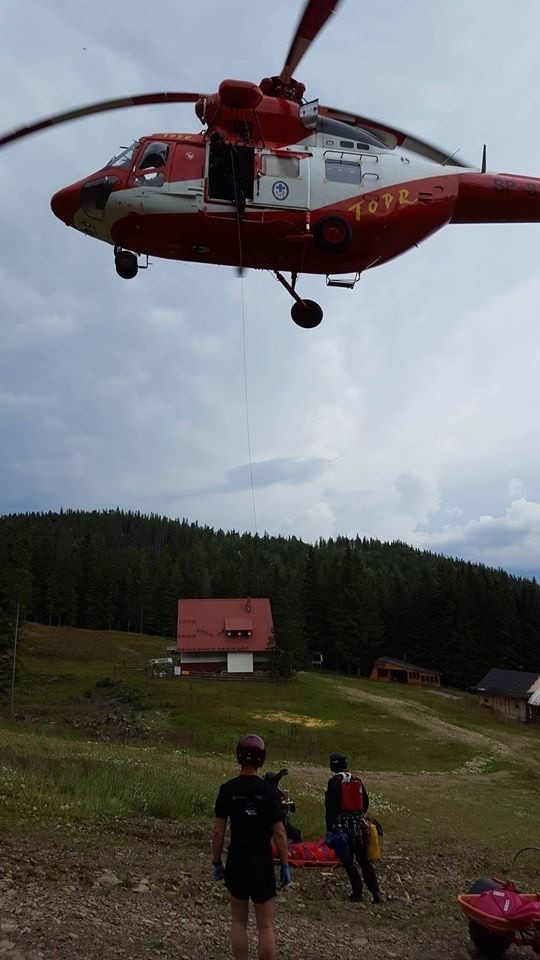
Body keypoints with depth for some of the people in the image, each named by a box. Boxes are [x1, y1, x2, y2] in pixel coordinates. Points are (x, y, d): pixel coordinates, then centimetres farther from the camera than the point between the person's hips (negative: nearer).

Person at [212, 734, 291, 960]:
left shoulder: (227, 789, -5)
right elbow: (279, 833, -7)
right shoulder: (268, 791, -9)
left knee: (239, 920, 17)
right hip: (262, 862, -2)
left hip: (236, 861, 2)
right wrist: (285, 865, 2)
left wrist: (216, 861, 8)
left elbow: (218, 831, -3)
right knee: (265, 926, 7)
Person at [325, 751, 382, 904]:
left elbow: (331, 807, -12)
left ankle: (357, 892, 5)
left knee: (348, 860, 6)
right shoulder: (357, 780, 10)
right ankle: (376, 892, 6)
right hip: (359, 825, 5)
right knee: (363, 860, 12)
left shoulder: (334, 782, -8)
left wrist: (329, 829, -8)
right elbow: (365, 802, 16)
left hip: (344, 825, -5)